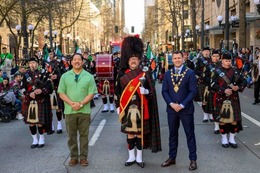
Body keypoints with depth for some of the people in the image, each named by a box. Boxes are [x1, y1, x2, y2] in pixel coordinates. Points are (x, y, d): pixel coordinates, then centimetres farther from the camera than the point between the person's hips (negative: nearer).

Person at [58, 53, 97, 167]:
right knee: (71, 135, 8)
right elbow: (61, 93, 1)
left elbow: (91, 94, -2)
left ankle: (83, 157, 15)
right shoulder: (65, 76, 5)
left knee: (84, 135, 6)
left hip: (84, 110, -1)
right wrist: (72, 103, -13)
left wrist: (80, 104, -14)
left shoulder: (89, 76, 3)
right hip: (69, 111, 1)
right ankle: (73, 157, 19)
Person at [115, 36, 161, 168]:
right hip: (128, 109, 1)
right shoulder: (122, 75, 4)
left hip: (140, 109, -1)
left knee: (140, 132, 7)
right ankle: (131, 157, 21)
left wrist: (145, 91, -21)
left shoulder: (145, 74, 0)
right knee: (130, 133, 9)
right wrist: (118, 106, 5)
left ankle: (139, 157, 18)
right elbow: (118, 92, 8)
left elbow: (152, 91, 0)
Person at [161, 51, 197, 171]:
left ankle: (193, 160, 11)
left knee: (190, 134, 3)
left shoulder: (190, 73, -4)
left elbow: (193, 91, -9)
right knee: (172, 134, 13)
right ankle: (172, 158, 24)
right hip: (171, 108, 4)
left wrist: (182, 105, -15)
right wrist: (171, 103, -10)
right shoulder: (168, 74, 7)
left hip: (186, 109, -4)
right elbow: (164, 91, 5)